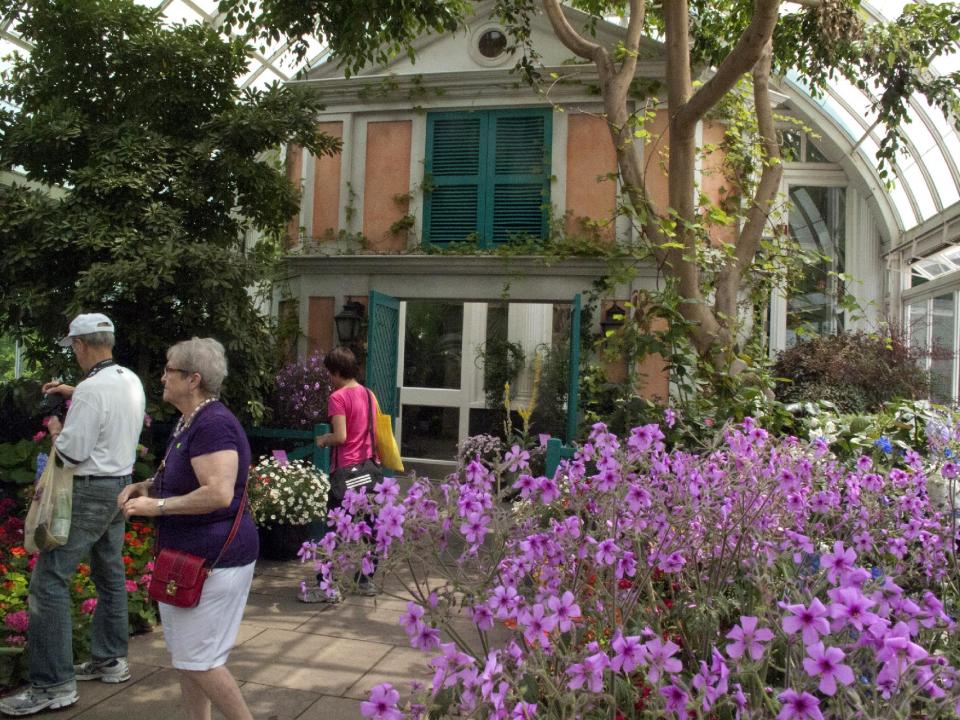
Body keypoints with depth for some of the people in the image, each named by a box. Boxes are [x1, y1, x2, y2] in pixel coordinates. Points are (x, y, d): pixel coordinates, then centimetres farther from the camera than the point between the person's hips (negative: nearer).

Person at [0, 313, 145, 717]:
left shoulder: (90, 389, -22)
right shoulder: (131, 381, 5)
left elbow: (72, 453, -19)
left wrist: (56, 430, 0)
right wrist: (74, 393, 22)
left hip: (90, 491, -9)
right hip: (120, 484, 9)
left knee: (48, 581, -5)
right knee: (109, 574, 17)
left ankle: (53, 686, -3)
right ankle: (110, 660, 28)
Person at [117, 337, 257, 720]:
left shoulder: (213, 424, -21)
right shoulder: (190, 422, 12)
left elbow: (218, 493, -31)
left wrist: (157, 506, -21)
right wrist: (146, 485, 9)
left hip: (213, 558, -11)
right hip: (191, 556, 11)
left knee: (197, 659, -2)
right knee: (185, 654, 17)